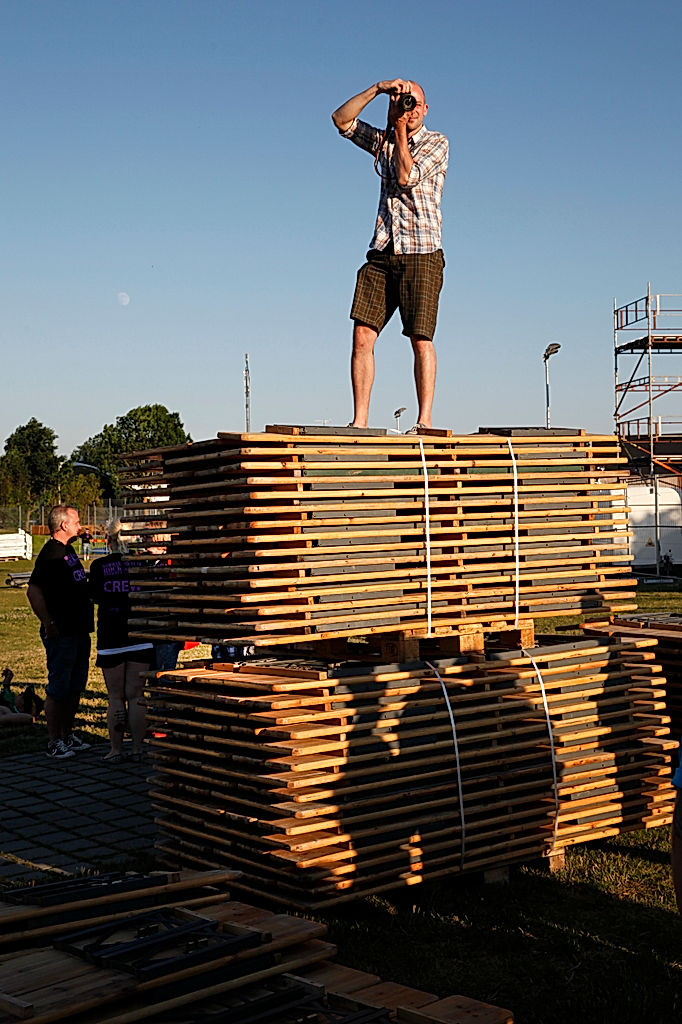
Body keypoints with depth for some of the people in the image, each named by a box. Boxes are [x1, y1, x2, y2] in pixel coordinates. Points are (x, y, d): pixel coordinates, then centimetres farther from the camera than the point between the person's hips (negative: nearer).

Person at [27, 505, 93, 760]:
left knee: (76, 687, 15)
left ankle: (68, 736, 25)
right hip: (60, 634, -9)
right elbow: (33, 591, -21)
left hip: (79, 631, 10)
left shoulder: (68, 550, 17)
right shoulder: (50, 552, -13)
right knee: (58, 688, -3)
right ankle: (54, 742, 3)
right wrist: (48, 624, -22)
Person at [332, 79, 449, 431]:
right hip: (382, 254, 4)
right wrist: (378, 88, 4)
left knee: (421, 342, -6)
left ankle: (424, 420, 1)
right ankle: (359, 421, -3)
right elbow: (342, 120, 12)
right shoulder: (383, 141, 19)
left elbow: (407, 177, -9)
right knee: (362, 337, -6)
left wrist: (401, 134, 0)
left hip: (421, 254, -4)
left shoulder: (436, 143, 5)